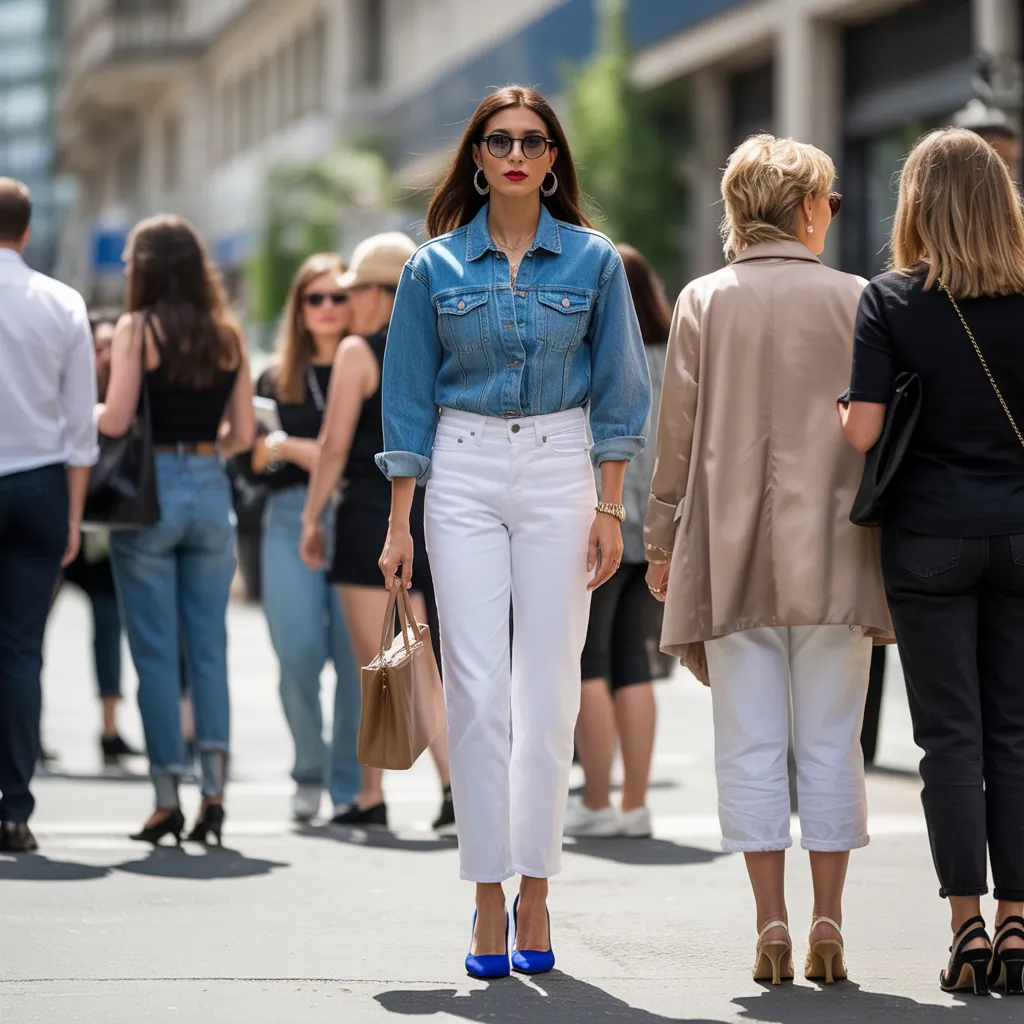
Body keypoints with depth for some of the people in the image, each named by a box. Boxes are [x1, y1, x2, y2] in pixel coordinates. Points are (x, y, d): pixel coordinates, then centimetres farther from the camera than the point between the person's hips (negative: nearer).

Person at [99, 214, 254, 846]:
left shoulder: (138, 329, -7)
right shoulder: (229, 336, 5)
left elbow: (115, 421, -13)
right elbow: (244, 433, 5)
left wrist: (85, 413, 8)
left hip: (150, 490, -3)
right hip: (211, 491, 3)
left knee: (156, 651, 2)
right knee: (209, 646, 8)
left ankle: (168, 799, 3)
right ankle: (215, 787, -1)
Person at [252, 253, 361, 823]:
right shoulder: (278, 379, 16)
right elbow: (250, 458, 11)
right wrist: (289, 448, -7)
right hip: (292, 518, 2)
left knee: (356, 658, -7)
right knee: (299, 652, -10)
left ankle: (349, 787, 4)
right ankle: (310, 768, 12)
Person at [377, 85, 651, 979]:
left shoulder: (592, 260, 3)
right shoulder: (437, 265, 4)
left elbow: (619, 391, 5)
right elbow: (410, 399, 6)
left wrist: (609, 509, -1)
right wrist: (400, 520, 2)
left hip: (559, 467, 0)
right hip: (462, 473, 0)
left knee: (549, 687, 1)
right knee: (476, 689, -5)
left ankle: (534, 891, 9)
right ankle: (488, 896, 1)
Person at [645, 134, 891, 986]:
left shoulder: (703, 302, 1)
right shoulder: (853, 301, -1)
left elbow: (678, 433, 2)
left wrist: (662, 542, 10)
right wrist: (886, 535, 10)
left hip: (732, 555, 1)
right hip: (832, 555, 0)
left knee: (751, 747, 3)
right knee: (830, 745, 5)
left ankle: (772, 926, 0)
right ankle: (827, 928, 4)